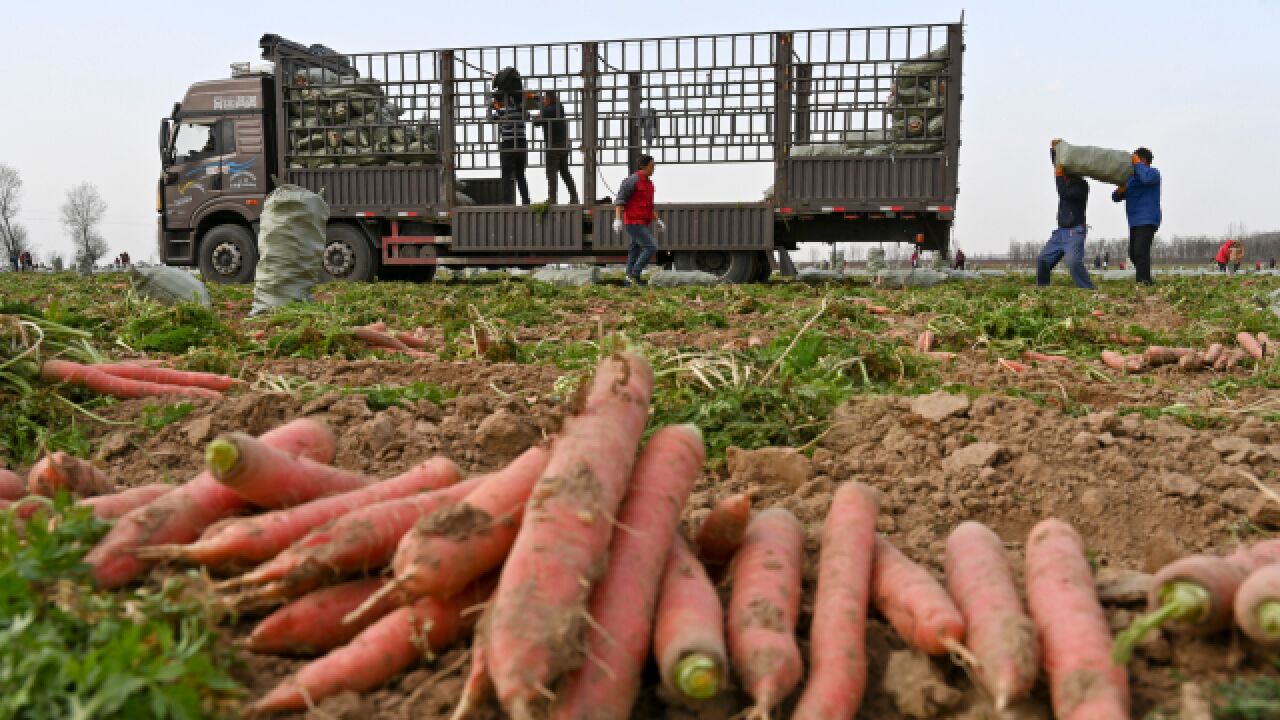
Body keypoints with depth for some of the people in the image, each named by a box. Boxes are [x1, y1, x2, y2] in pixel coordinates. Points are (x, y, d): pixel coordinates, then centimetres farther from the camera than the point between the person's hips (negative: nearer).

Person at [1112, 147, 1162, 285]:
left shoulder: (1153, 173, -3)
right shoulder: (1131, 178, 19)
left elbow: (1147, 178, -29)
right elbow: (1116, 197, 18)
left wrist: (1137, 163, -14)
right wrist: (1119, 191, -5)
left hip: (1147, 221, -9)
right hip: (1135, 222, 9)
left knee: (1140, 251, -21)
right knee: (1133, 253, 9)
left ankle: (1143, 281, -24)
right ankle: (1145, 281, 20)